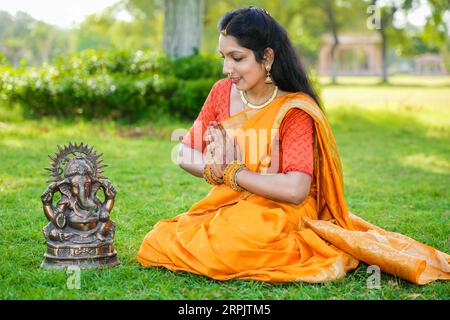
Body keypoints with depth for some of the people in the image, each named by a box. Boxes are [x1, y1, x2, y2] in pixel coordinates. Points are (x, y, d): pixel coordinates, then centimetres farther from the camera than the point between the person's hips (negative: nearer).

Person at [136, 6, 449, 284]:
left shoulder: (294, 110, -13)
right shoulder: (222, 92, 4)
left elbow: (294, 190, -25)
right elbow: (187, 154, 8)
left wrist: (230, 172, -14)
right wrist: (213, 168, -15)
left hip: (276, 214, -6)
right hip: (226, 209, 6)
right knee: (155, 244, -14)